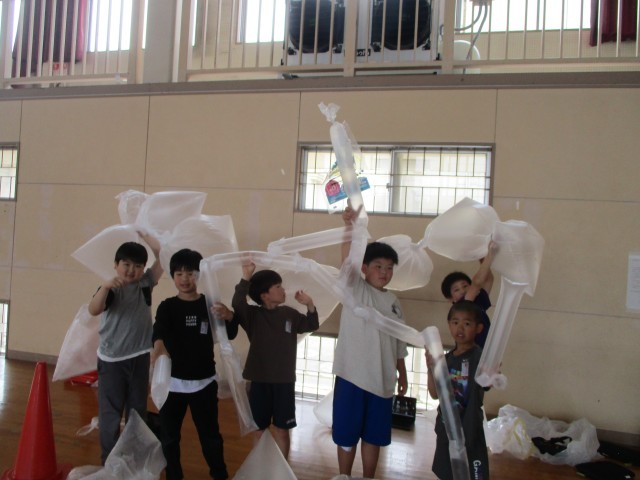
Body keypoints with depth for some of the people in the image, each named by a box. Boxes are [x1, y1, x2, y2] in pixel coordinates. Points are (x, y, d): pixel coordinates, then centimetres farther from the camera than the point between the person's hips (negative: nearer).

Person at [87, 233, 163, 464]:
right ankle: (109, 462, 20)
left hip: (139, 358, 4)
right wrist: (105, 287, -44)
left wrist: (156, 248, -17)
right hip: (112, 360, -4)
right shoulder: (112, 288, -11)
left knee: (138, 410, 15)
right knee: (110, 412, 6)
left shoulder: (145, 283, 0)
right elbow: (94, 310, -29)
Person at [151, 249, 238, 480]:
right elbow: (159, 330, -22)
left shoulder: (210, 304, 0)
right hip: (173, 381, 0)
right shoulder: (167, 307, -3)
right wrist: (158, 345, -46)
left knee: (210, 433, 9)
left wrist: (228, 317, -31)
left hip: (204, 381, 0)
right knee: (169, 435, 10)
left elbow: (230, 334, -8)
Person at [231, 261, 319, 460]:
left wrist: (310, 306, -11)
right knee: (259, 429, 11)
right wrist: (246, 278, -36)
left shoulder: (290, 313, 3)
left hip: (284, 381, 2)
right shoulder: (253, 315, -7)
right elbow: (237, 304, -25)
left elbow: (312, 326, 8)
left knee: (282, 429, 10)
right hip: (260, 380, -2)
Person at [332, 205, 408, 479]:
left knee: (374, 436, 15)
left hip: (382, 380, 5)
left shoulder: (393, 302, 10)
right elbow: (347, 261, -24)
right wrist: (350, 226, -37)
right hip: (353, 376, -4)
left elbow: (399, 344, 16)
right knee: (347, 435, 7)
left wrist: (402, 375, 16)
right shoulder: (355, 289, -5)